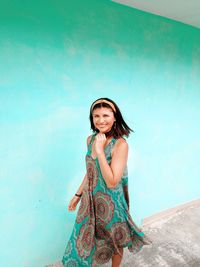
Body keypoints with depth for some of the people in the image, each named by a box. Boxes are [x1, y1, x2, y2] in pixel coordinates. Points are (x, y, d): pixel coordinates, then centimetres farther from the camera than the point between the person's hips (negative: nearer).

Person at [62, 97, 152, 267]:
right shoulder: (90, 139, -3)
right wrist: (78, 195, 12)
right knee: (86, 241, 23)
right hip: (90, 200, 5)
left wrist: (100, 150, -30)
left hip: (110, 203, -5)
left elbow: (112, 182, -26)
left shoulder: (120, 144, -23)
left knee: (113, 242, 21)